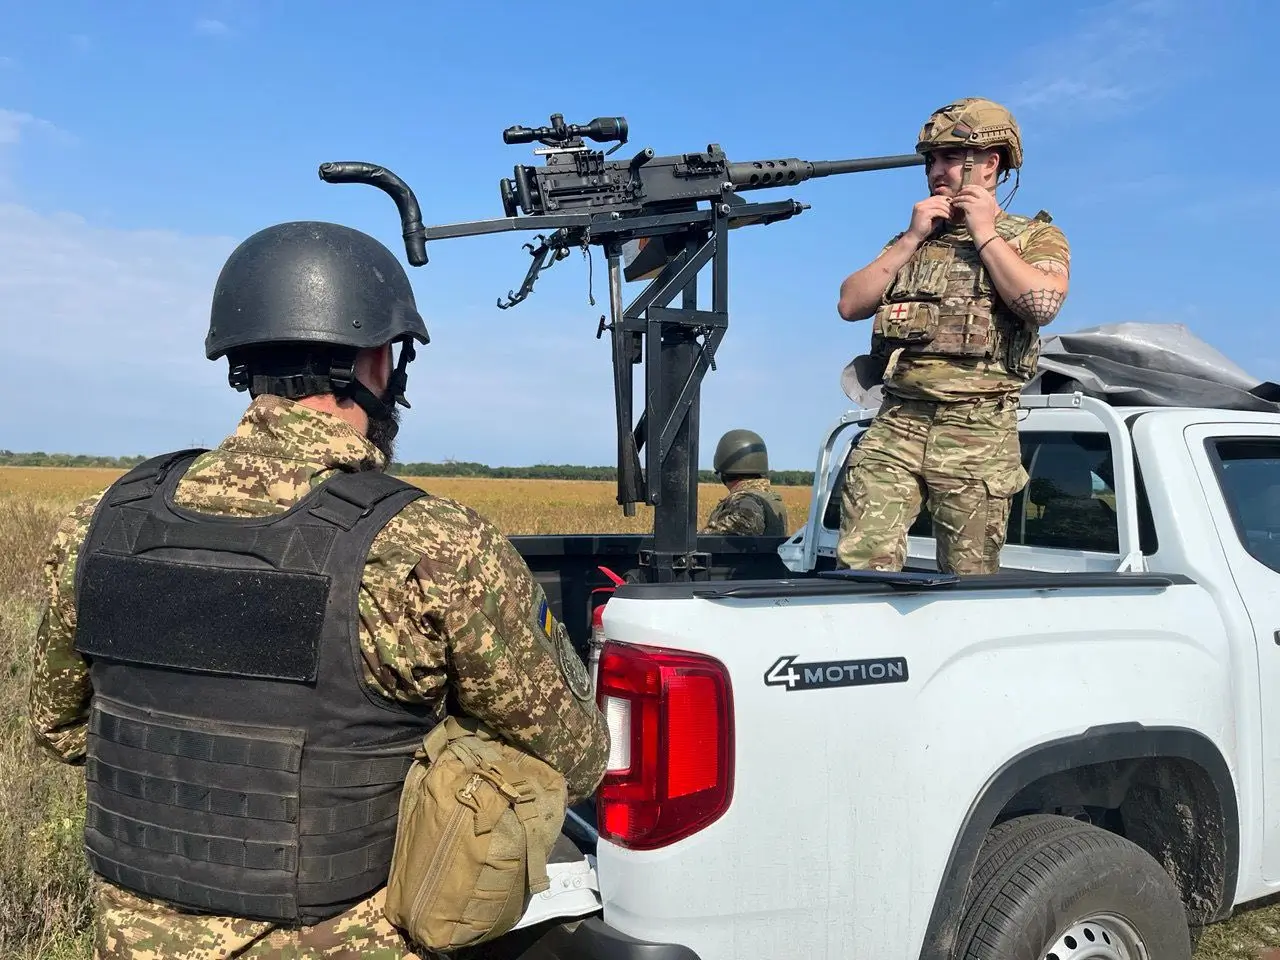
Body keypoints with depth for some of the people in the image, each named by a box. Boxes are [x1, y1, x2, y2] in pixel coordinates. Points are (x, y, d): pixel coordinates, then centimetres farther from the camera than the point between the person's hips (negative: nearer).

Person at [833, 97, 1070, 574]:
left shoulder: (1036, 236, 9)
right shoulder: (911, 240, 22)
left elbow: (1042, 303, -13)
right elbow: (850, 305, 10)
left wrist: (985, 232, -4)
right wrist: (912, 238, 4)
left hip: (978, 430, -3)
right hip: (896, 423, 3)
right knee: (860, 566, -9)